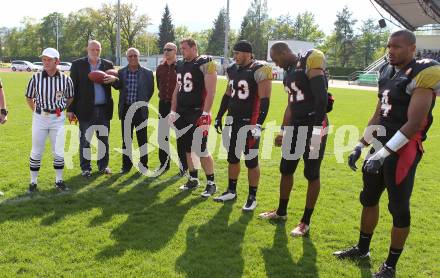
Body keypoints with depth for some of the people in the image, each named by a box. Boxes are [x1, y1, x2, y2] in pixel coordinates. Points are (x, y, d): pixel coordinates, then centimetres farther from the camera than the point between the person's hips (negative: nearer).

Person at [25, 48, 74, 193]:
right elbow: (29, 98, 7)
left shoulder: (66, 80, -7)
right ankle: (33, 182, 20)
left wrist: (61, 109, 8)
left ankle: (59, 181, 22)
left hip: (58, 118, 0)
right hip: (39, 117, 0)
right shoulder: (36, 78, -7)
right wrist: (37, 112, 7)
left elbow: (70, 98, 10)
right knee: (36, 151, 7)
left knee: (59, 152, 7)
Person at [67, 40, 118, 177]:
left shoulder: (108, 65, 8)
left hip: (104, 109, 3)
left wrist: (114, 79, -16)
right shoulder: (78, 64, 1)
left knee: (104, 139, 11)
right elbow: (73, 87, -1)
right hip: (86, 109, -2)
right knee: (85, 140, 5)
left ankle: (103, 165, 24)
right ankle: (85, 168, 17)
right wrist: (70, 109, -5)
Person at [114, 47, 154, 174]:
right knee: (126, 139, 9)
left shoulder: (147, 73, -1)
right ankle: (126, 165, 19)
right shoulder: (121, 72, 5)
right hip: (126, 109, 2)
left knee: (142, 139, 5)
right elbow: (118, 86, -5)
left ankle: (143, 165, 17)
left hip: (140, 110, -2)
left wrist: (143, 102, 3)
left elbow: (150, 90, 6)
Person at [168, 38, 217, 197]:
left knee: (201, 150, -6)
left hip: (198, 113, -8)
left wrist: (205, 113, -20)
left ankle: (211, 184, 7)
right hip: (182, 113, 8)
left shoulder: (205, 63, -10)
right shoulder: (180, 65, 14)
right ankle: (193, 179, 26)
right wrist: (173, 111, 13)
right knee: (186, 148, 12)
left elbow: (210, 91, -15)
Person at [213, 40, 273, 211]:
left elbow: (264, 101, -17)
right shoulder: (233, 70, 9)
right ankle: (231, 191, 30)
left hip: (250, 123, -7)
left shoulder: (260, 71, -13)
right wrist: (219, 116, 20)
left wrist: (258, 124, -22)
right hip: (233, 121, 7)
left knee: (251, 161, 3)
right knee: (232, 158, 15)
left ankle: (252, 197, 16)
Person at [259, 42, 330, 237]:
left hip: (314, 126, -9)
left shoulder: (310, 63, -14)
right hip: (296, 126, 9)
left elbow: (321, 98, -20)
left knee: (312, 174, 2)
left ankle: (306, 222, 14)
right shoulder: (288, 73, 13)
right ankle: (281, 211, 34)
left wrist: (316, 130, -24)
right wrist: (283, 131, 23)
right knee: (286, 169, 15)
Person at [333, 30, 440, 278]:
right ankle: (362, 249, 37)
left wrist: (384, 153, -23)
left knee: (399, 208, 3)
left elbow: (413, 124, -21)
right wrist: (361, 145, 12)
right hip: (381, 146, 9)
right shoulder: (388, 72, 11)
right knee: (369, 199, 18)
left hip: (402, 151, -9)